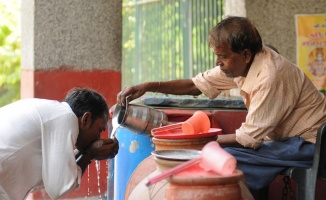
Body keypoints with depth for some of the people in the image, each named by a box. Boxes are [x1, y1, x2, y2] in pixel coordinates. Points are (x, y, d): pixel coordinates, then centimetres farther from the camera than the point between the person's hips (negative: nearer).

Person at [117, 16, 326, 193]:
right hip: (288, 137, 8)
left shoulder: (270, 76, -28)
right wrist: (149, 86, -5)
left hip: (309, 143, -8)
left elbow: (250, 138, -23)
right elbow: (197, 84, 5)